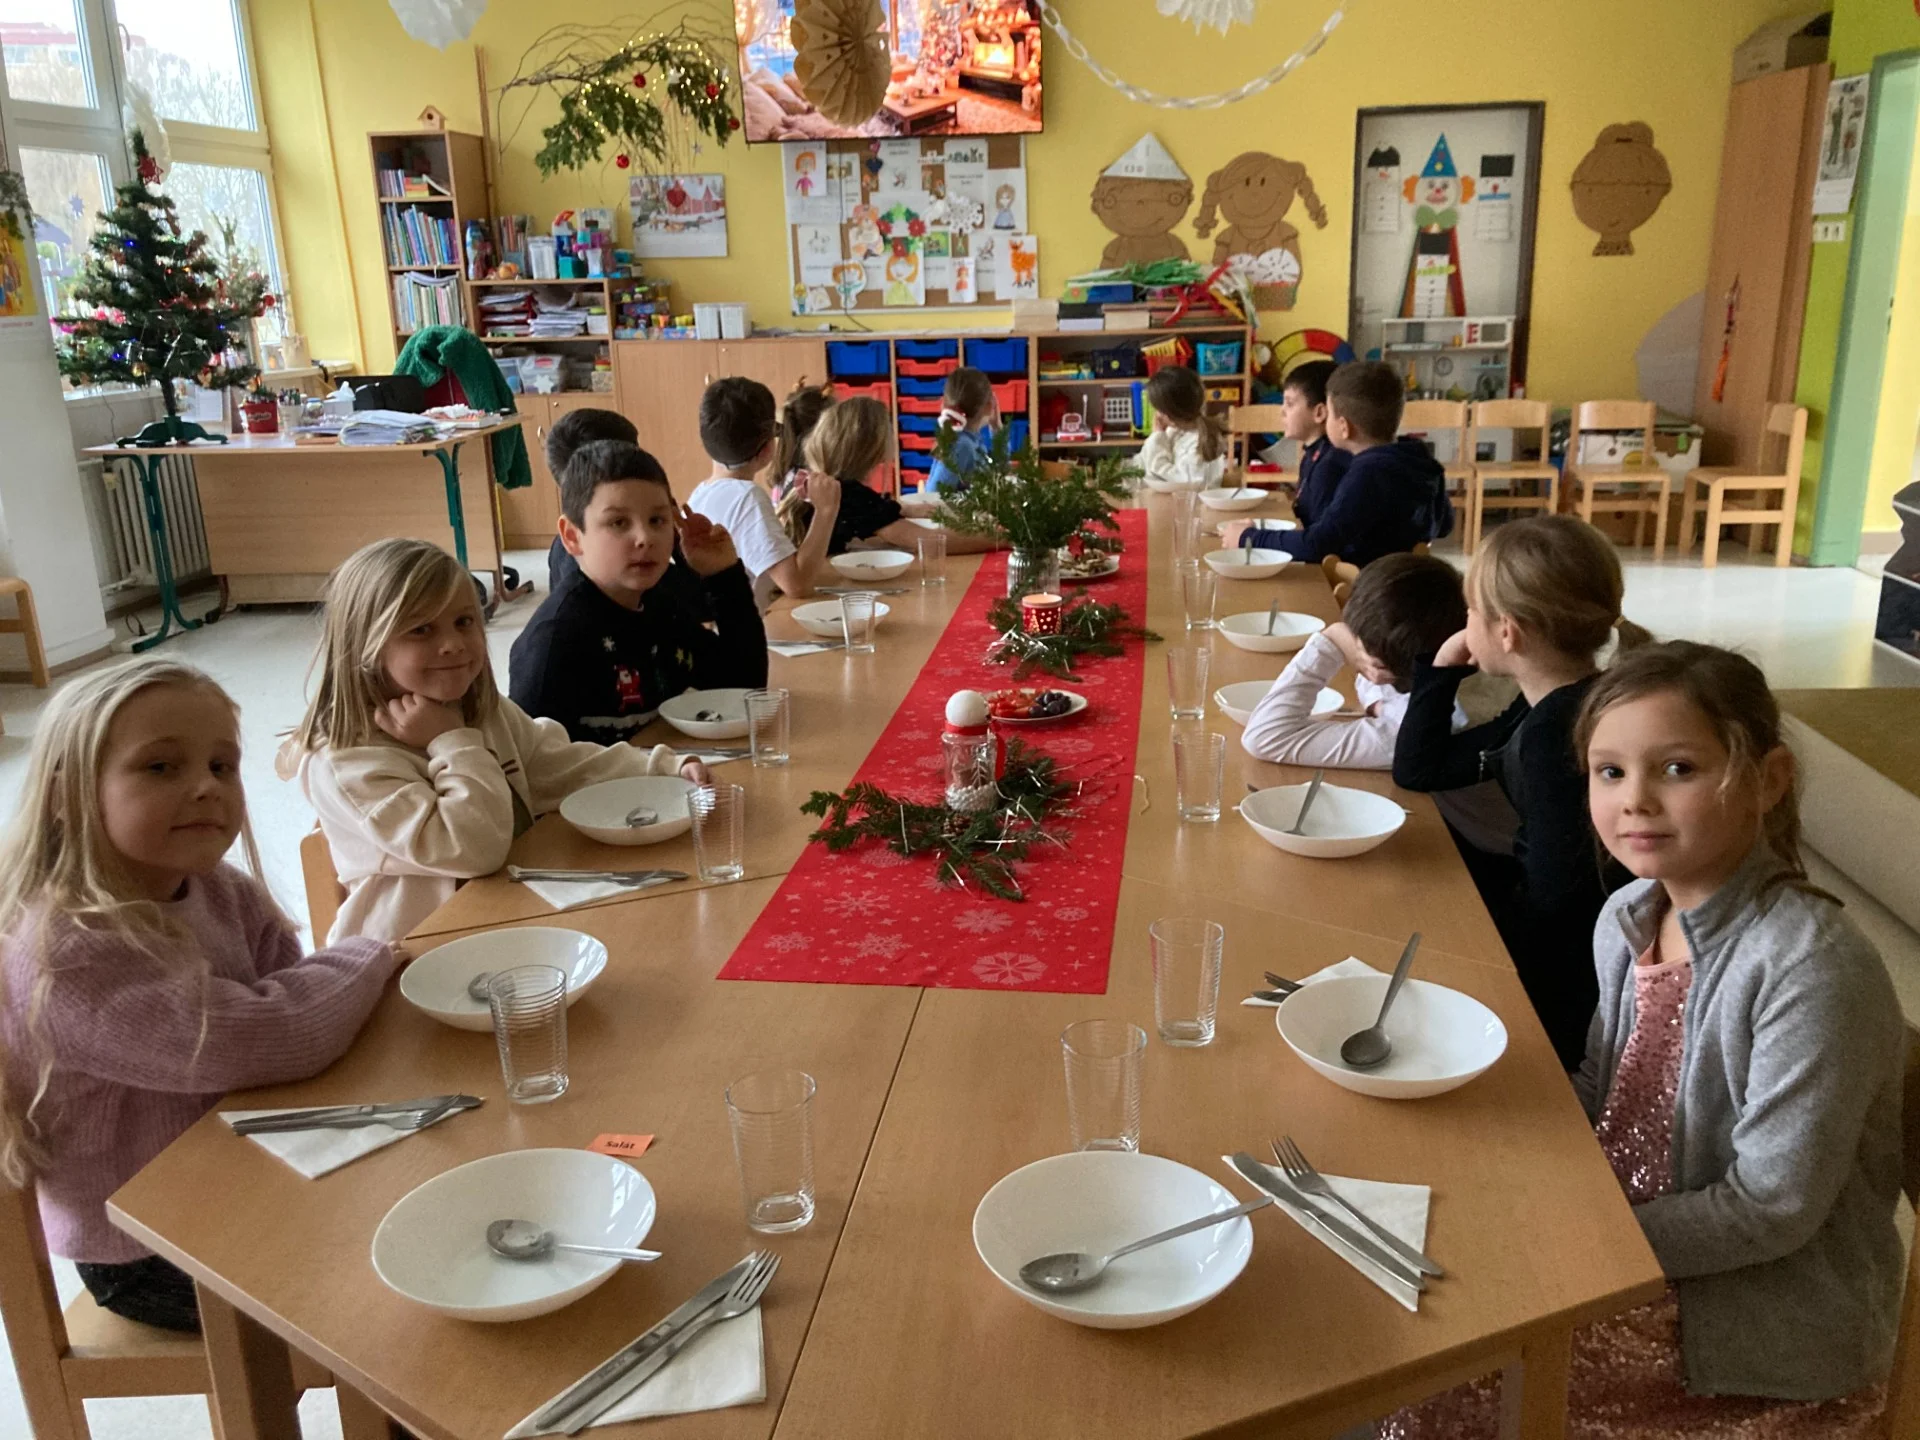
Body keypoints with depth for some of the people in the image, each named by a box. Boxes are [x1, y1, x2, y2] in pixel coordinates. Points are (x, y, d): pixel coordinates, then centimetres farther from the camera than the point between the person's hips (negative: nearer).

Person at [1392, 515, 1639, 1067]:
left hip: (1567, 979, -8)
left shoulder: (1561, 732, -26)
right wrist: (1442, 669, 1)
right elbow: (1418, 770, 10)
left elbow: (1552, 902, -26)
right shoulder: (1546, 706, 2)